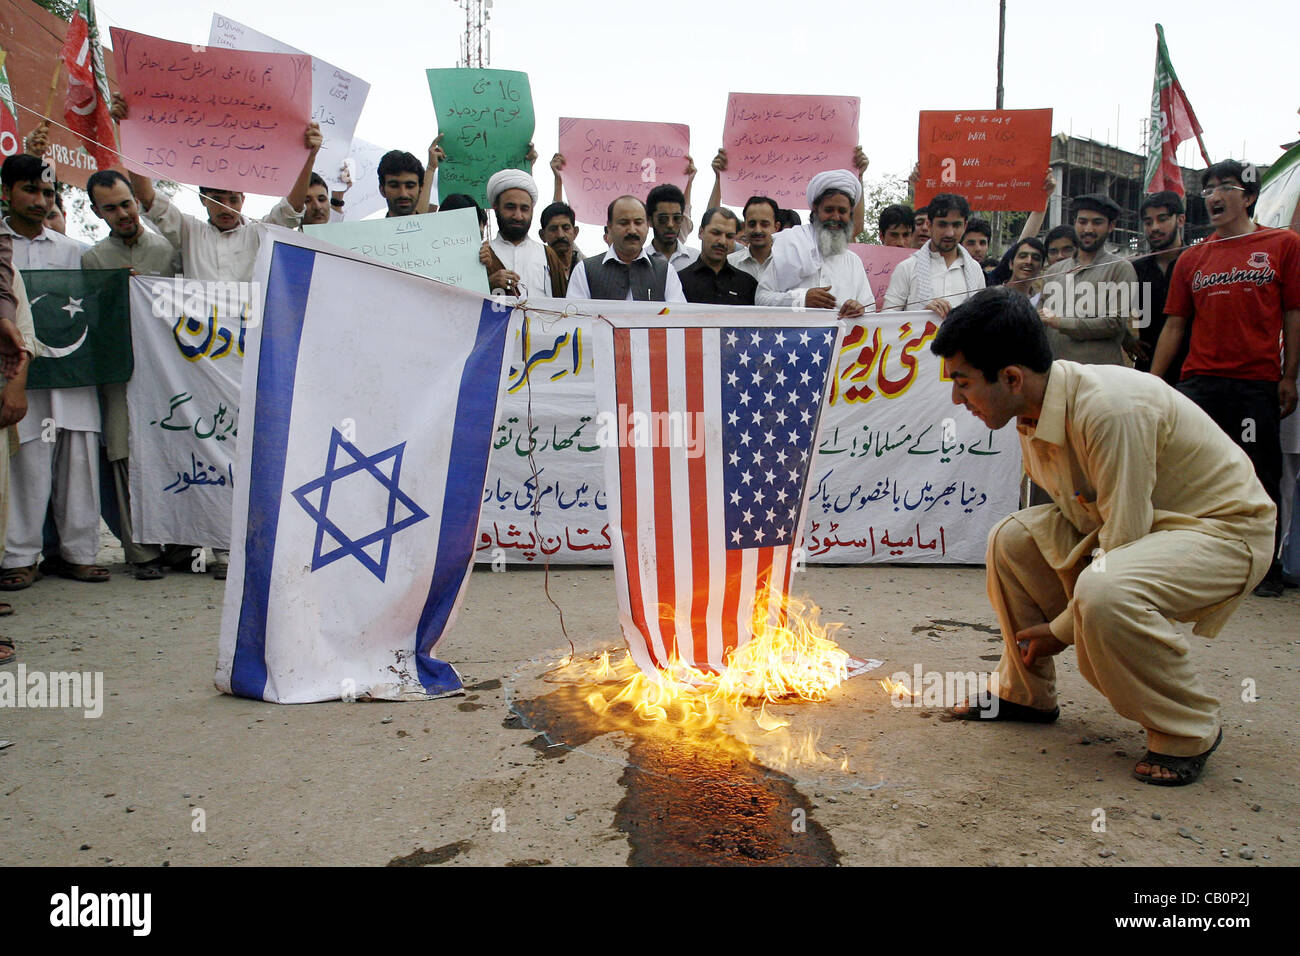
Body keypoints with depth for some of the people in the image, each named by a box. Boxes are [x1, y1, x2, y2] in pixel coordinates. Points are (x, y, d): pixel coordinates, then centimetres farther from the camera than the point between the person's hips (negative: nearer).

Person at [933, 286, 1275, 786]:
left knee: (1104, 593, -35)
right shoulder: (1034, 412, -4)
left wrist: (1060, 629, -17)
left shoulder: (1110, 407, -32)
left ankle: (1189, 731, -8)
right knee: (1014, 539, 1)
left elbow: (1124, 538, -29)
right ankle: (1025, 692, 19)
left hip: (1226, 528, -9)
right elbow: (1075, 511, 7)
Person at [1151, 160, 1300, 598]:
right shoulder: (1192, 258, 13)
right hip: (1198, 381, 3)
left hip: (1257, 383, -2)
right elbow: (1174, 325, 13)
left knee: (1259, 479, 2)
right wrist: (1153, 380, 5)